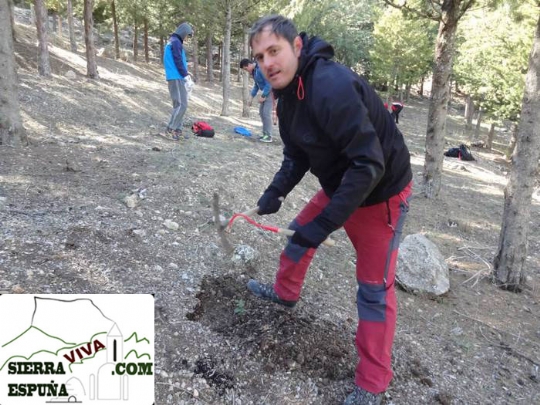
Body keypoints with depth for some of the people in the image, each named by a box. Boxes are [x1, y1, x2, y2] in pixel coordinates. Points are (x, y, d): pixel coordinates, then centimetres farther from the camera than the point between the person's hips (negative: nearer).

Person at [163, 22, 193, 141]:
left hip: (175, 78, 10)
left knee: (179, 105, 10)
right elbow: (178, 61, -16)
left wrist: (184, 74, 15)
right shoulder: (176, 42, -9)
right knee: (181, 105, -11)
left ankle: (177, 130, 11)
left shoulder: (171, 42, 21)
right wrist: (185, 74, -10)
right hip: (176, 78, -10)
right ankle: (170, 130, -9)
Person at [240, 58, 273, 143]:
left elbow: (269, 84, -24)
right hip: (265, 92, 10)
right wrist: (252, 97, 14)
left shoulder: (261, 69, -23)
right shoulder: (253, 71, 7)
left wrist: (262, 96, -21)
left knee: (266, 113, -13)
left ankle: (268, 136, -9)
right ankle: (265, 134, 17)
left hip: (271, 91, -10)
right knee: (261, 112, 10)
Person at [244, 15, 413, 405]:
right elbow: (297, 156, 9)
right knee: (299, 234, 21)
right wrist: (275, 192, -7)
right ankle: (285, 293, 49)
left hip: (381, 192, -8)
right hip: (339, 185, 9)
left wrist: (323, 224, -33)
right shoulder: (288, 93, -1)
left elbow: (369, 165, -34)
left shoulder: (332, 86, -32)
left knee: (374, 288, -2)